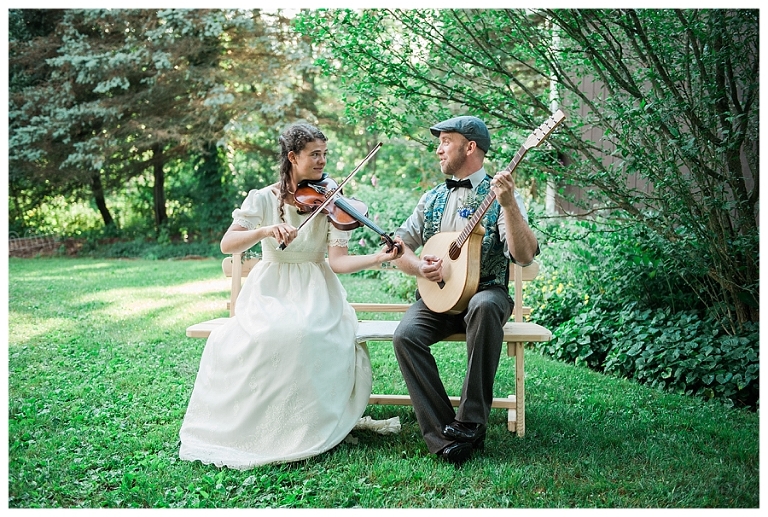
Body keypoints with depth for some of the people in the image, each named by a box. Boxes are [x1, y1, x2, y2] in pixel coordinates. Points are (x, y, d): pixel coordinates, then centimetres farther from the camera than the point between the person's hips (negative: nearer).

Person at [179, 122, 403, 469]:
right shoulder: (263, 199, -1)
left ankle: (304, 428, -16)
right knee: (262, 333, -33)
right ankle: (248, 426, -12)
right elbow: (227, 245, -13)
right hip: (270, 289, 0)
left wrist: (379, 257, -27)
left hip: (315, 290, 0)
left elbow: (338, 261, -9)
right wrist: (265, 230, -31)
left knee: (304, 333, -34)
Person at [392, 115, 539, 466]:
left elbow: (524, 256, -15)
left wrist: (509, 205, -29)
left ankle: (471, 423, -27)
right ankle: (444, 437, -20)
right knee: (406, 335, -27)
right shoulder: (432, 198, 15)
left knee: (485, 306, -39)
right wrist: (419, 266, -6)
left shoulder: (497, 196, 0)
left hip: (485, 291, -4)